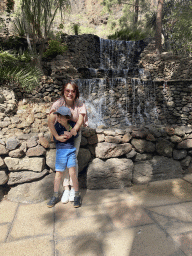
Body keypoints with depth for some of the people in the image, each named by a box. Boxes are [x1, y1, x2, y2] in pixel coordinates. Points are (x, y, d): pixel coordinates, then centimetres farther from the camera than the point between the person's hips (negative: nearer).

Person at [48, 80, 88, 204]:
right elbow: (50, 121, -25)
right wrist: (57, 136, -36)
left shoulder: (80, 104, -15)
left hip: (75, 134, 0)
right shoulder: (58, 104, -17)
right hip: (62, 134, 0)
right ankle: (66, 189, 6)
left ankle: (73, 188, 6)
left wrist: (73, 131, -40)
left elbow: (80, 121, -22)